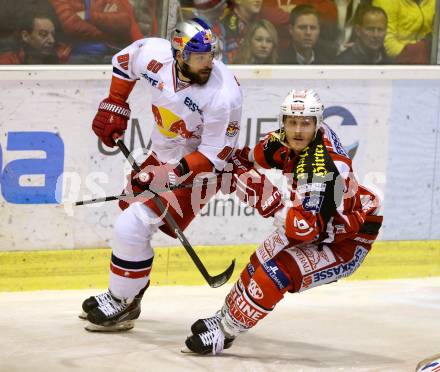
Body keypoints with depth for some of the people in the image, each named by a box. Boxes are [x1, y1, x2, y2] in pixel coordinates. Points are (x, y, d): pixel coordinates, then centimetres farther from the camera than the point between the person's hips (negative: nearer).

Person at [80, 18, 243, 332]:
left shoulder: (224, 94, -32)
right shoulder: (155, 54, -18)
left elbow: (215, 153, -24)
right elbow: (125, 60, 7)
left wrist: (171, 175, -28)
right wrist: (114, 106, 4)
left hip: (197, 168, -7)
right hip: (162, 154, 7)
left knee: (132, 228, -15)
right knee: (130, 215, 21)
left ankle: (121, 306, 4)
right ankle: (128, 294, 42)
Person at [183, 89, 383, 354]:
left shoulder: (322, 167, -36)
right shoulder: (287, 141, -11)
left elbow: (308, 228, -39)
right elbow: (257, 157, 10)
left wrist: (267, 197, -41)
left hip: (347, 243, -9)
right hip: (318, 224, 9)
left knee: (278, 272, -21)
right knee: (261, 261, 16)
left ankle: (225, 332, -8)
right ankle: (226, 315, 35)